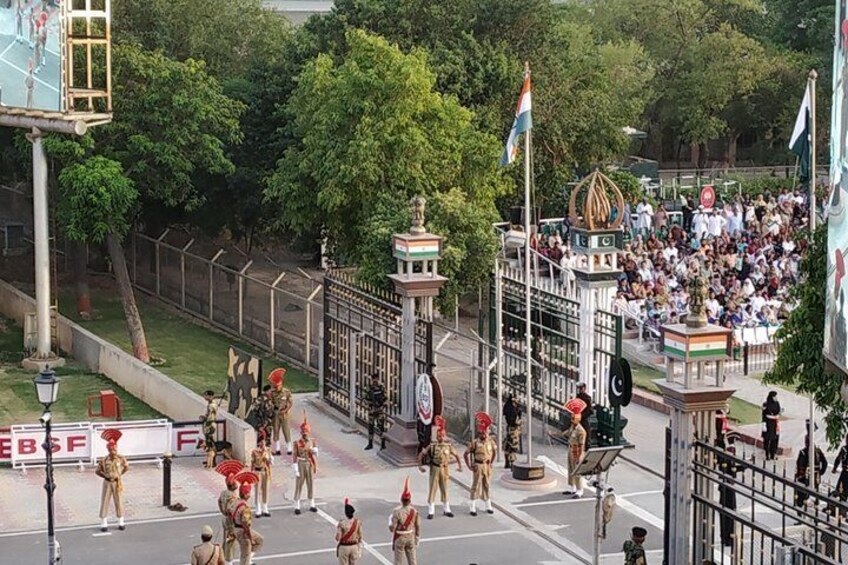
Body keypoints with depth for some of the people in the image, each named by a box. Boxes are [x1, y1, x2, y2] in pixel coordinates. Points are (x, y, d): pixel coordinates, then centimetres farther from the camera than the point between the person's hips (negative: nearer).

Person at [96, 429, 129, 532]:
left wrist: (120, 474, 4)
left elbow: (126, 467, 11)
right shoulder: (103, 460, -10)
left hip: (118, 483, 1)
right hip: (107, 483, -1)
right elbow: (97, 471, 1)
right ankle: (103, 524, 9)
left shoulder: (121, 458, -6)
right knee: (105, 502, 1)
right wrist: (105, 476, -7)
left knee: (119, 502, 7)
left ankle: (121, 523, 17)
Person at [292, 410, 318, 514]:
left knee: (310, 486, 11)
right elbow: (294, 457, -10)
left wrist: (313, 449, -17)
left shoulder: (312, 442, 2)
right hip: (301, 465, -4)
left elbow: (316, 454, 5)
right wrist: (296, 470, -14)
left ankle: (312, 505, 22)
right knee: (298, 486, 0)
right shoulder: (297, 443, -10)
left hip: (310, 465, 4)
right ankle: (297, 507, 6)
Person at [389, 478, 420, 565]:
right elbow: (418, 528, -2)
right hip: (411, 538, 3)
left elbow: (392, 528, -16)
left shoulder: (397, 512, -19)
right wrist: (417, 540, 9)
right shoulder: (414, 512, -8)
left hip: (399, 539, -3)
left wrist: (390, 520, 3)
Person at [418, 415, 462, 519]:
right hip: (435, 470, -2)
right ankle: (431, 511, 5)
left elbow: (456, 455, 12)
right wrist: (420, 466, -9)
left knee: (445, 490, 12)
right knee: (432, 490, 0)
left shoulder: (449, 446, 0)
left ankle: (446, 509, 24)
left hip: (445, 469, 2)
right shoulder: (432, 446, -7)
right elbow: (421, 455, -3)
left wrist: (460, 466, 6)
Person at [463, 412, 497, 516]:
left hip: (488, 466, 4)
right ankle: (473, 508, 3)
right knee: (476, 486, -1)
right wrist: (469, 466, -6)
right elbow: (465, 454, -5)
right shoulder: (474, 443, -11)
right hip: (478, 467, -4)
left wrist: (491, 462, 15)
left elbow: (495, 452, 20)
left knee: (487, 486, 13)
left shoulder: (491, 442, 0)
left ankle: (488, 506, 22)